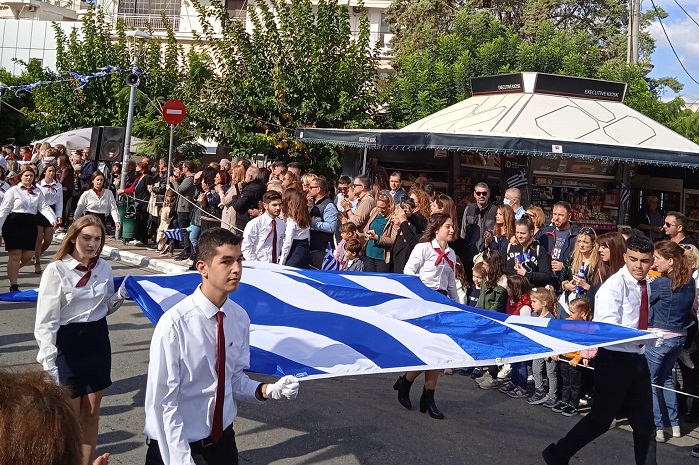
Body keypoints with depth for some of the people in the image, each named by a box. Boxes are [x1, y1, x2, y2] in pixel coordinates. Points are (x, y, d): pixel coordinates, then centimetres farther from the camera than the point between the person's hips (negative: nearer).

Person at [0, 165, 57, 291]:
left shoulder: (37, 192, 11)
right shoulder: (13, 190, -1)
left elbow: (44, 207, 0)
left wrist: (52, 219, -20)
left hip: (30, 224, 4)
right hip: (14, 224, -4)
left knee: (28, 255, 3)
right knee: (15, 255, -3)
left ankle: (13, 270, 34)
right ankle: (13, 286, 3)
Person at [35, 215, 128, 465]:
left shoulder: (104, 268, 1)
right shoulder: (56, 270, -14)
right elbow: (46, 320, -14)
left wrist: (121, 295, -5)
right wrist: (49, 362, -17)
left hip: (98, 341, 5)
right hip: (68, 344, -4)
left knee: (91, 412, 14)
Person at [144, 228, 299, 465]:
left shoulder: (240, 318, -7)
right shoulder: (174, 324, -22)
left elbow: (235, 378, 2)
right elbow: (163, 402, -18)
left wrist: (266, 390, -15)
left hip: (223, 438, 5)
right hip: (177, 444, -5)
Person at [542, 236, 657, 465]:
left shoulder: (646, 286, 9)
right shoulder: (614, 285, -14)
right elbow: (607, 326, -23)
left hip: (637, 359, 7)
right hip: (614, 358, -7)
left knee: (645, 423, 12)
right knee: (602, 418, 4)